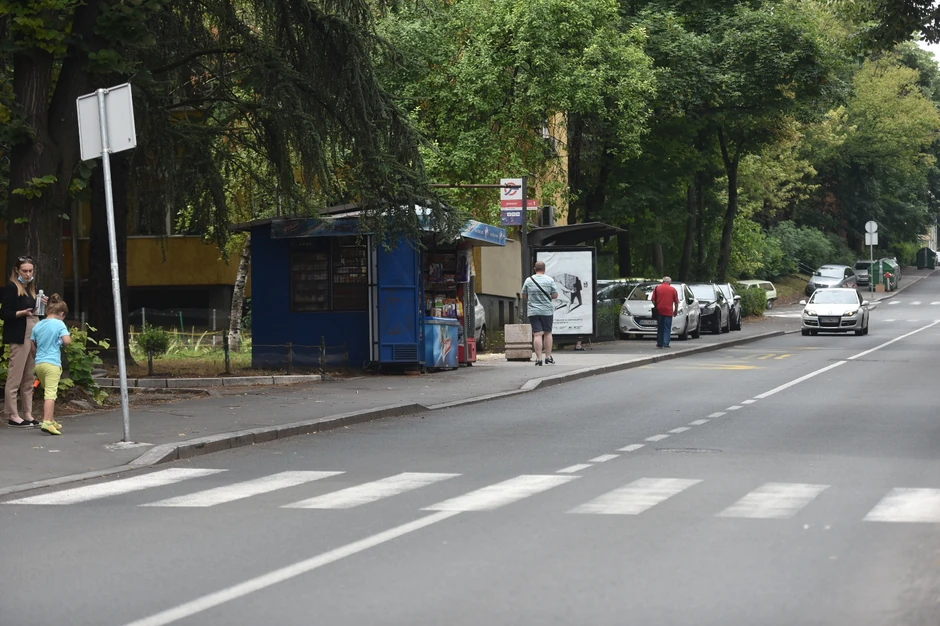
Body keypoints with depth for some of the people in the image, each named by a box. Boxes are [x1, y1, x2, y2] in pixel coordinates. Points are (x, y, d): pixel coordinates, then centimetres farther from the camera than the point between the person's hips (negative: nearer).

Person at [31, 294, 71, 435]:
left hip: (38, 363, 6)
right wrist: (65, 340, 7)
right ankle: (47, 422, -23)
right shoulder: (59, 324, -5)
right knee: (50, 393, -11)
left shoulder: (38, 325, 12)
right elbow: (67, 341, -16)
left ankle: (51, 420, 29)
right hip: (52, 363, -6)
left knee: (47, 392, 20)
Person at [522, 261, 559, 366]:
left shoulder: (528, 280, 1)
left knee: (537, 334, -3)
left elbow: (524, 296, 8)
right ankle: (548, 357, 13)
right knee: (548, 333, 12)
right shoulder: (550, 280, -4)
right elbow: (555, 295, -2)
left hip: (533, 311, 0)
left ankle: (539, 358, -9)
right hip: (547, 310, 0)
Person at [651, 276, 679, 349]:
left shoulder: (657, 288, 6)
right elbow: (676, 302, 4)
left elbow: (653, 299, 3)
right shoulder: (673, 289, 3)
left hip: (659, 311, 2)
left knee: (660, 328, 12)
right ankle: (666, 344, -7)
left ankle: (659, 344, 14)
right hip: (668, 312, -2)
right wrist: (676, 310, 15)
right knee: (667, 329, 1)